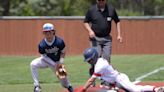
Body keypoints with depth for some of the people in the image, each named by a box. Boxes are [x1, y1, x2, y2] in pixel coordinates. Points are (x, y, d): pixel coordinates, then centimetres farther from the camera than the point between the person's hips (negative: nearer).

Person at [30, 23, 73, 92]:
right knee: (33, 64, -27)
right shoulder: (42, 45, -27)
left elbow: (63, 52, -8)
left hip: (57, 62, 0)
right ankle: (36, 86, -19)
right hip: (46, 60, 0)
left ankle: (69, 86, 38)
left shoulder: (59, 42, -27)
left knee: (62, 76, -3)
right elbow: (44, 57, -19)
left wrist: (61, 64, -19)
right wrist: (55, 66, -25)